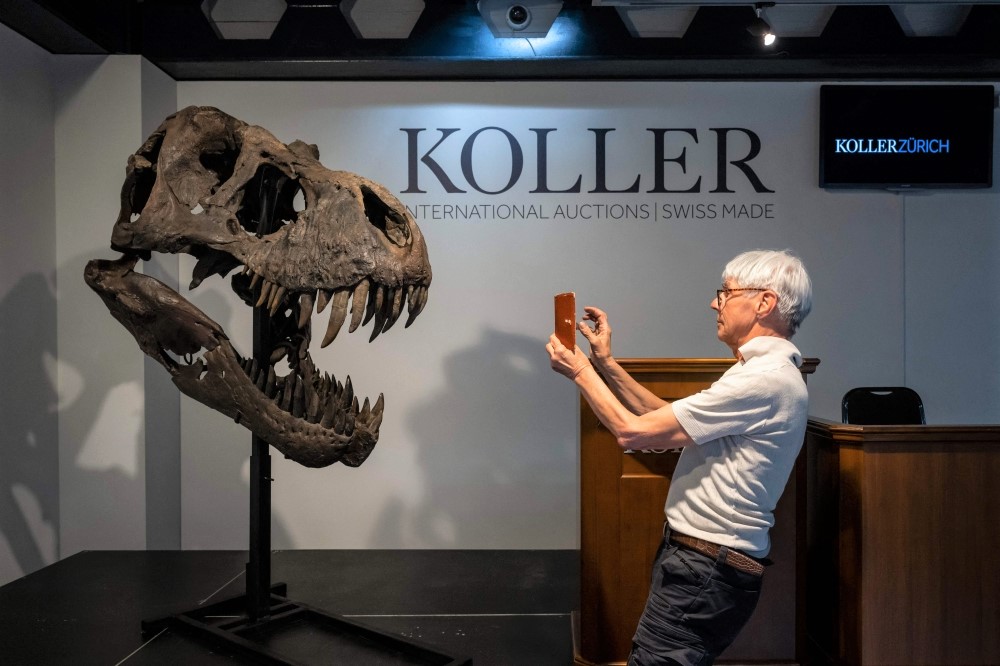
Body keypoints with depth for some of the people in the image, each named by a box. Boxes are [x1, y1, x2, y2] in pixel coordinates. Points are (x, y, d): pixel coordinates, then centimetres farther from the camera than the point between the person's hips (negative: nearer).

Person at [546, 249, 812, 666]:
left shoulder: (765, 379, -20)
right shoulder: (767, 370, 13)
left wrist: (580, 371, -5)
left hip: (705, 569, -10)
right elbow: (670, 419, 14)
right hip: (702, 557, 10)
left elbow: (633, 432, -19)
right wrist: (606, 363, 10)